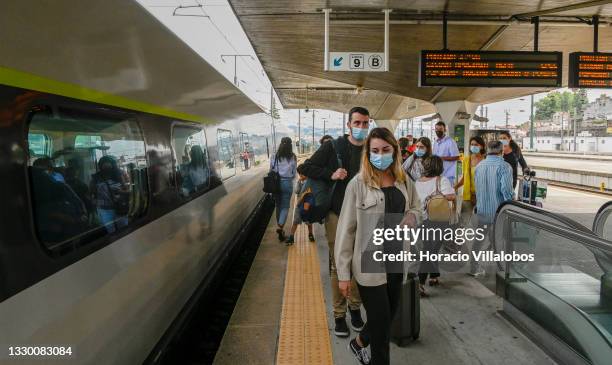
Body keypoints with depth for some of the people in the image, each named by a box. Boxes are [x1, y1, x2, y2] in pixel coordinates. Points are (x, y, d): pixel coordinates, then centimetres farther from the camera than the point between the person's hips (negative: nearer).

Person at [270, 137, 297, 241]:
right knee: (285, 207, 6)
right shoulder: (293, 157, -8)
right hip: (287, 183, -2)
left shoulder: (274, 157, -5)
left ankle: (280, 227, 27)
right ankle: (280, 227, -12)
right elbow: (294, 173, 0)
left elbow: (271, 171, 1)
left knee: (278, 206, 17)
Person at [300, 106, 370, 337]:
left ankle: (355, 306, 32)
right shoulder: (333, 147, -4)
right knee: (338, 266, 6)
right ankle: (339, 314, 20)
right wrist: (330, 174, -17)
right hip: (337, 216, -2)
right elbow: (306, 168, -2)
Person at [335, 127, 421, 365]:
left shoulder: (404, 181, 3)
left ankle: (358, 342, 48)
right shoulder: (358, 184, -12)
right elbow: (346, 229, -11)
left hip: (397, 261, 6)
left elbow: (417, 209, 19)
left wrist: (411, 217, -8)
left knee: (388, 317, 19)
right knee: (381, 322, 5)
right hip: (370, 264, -5)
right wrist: (343, 273, -10)